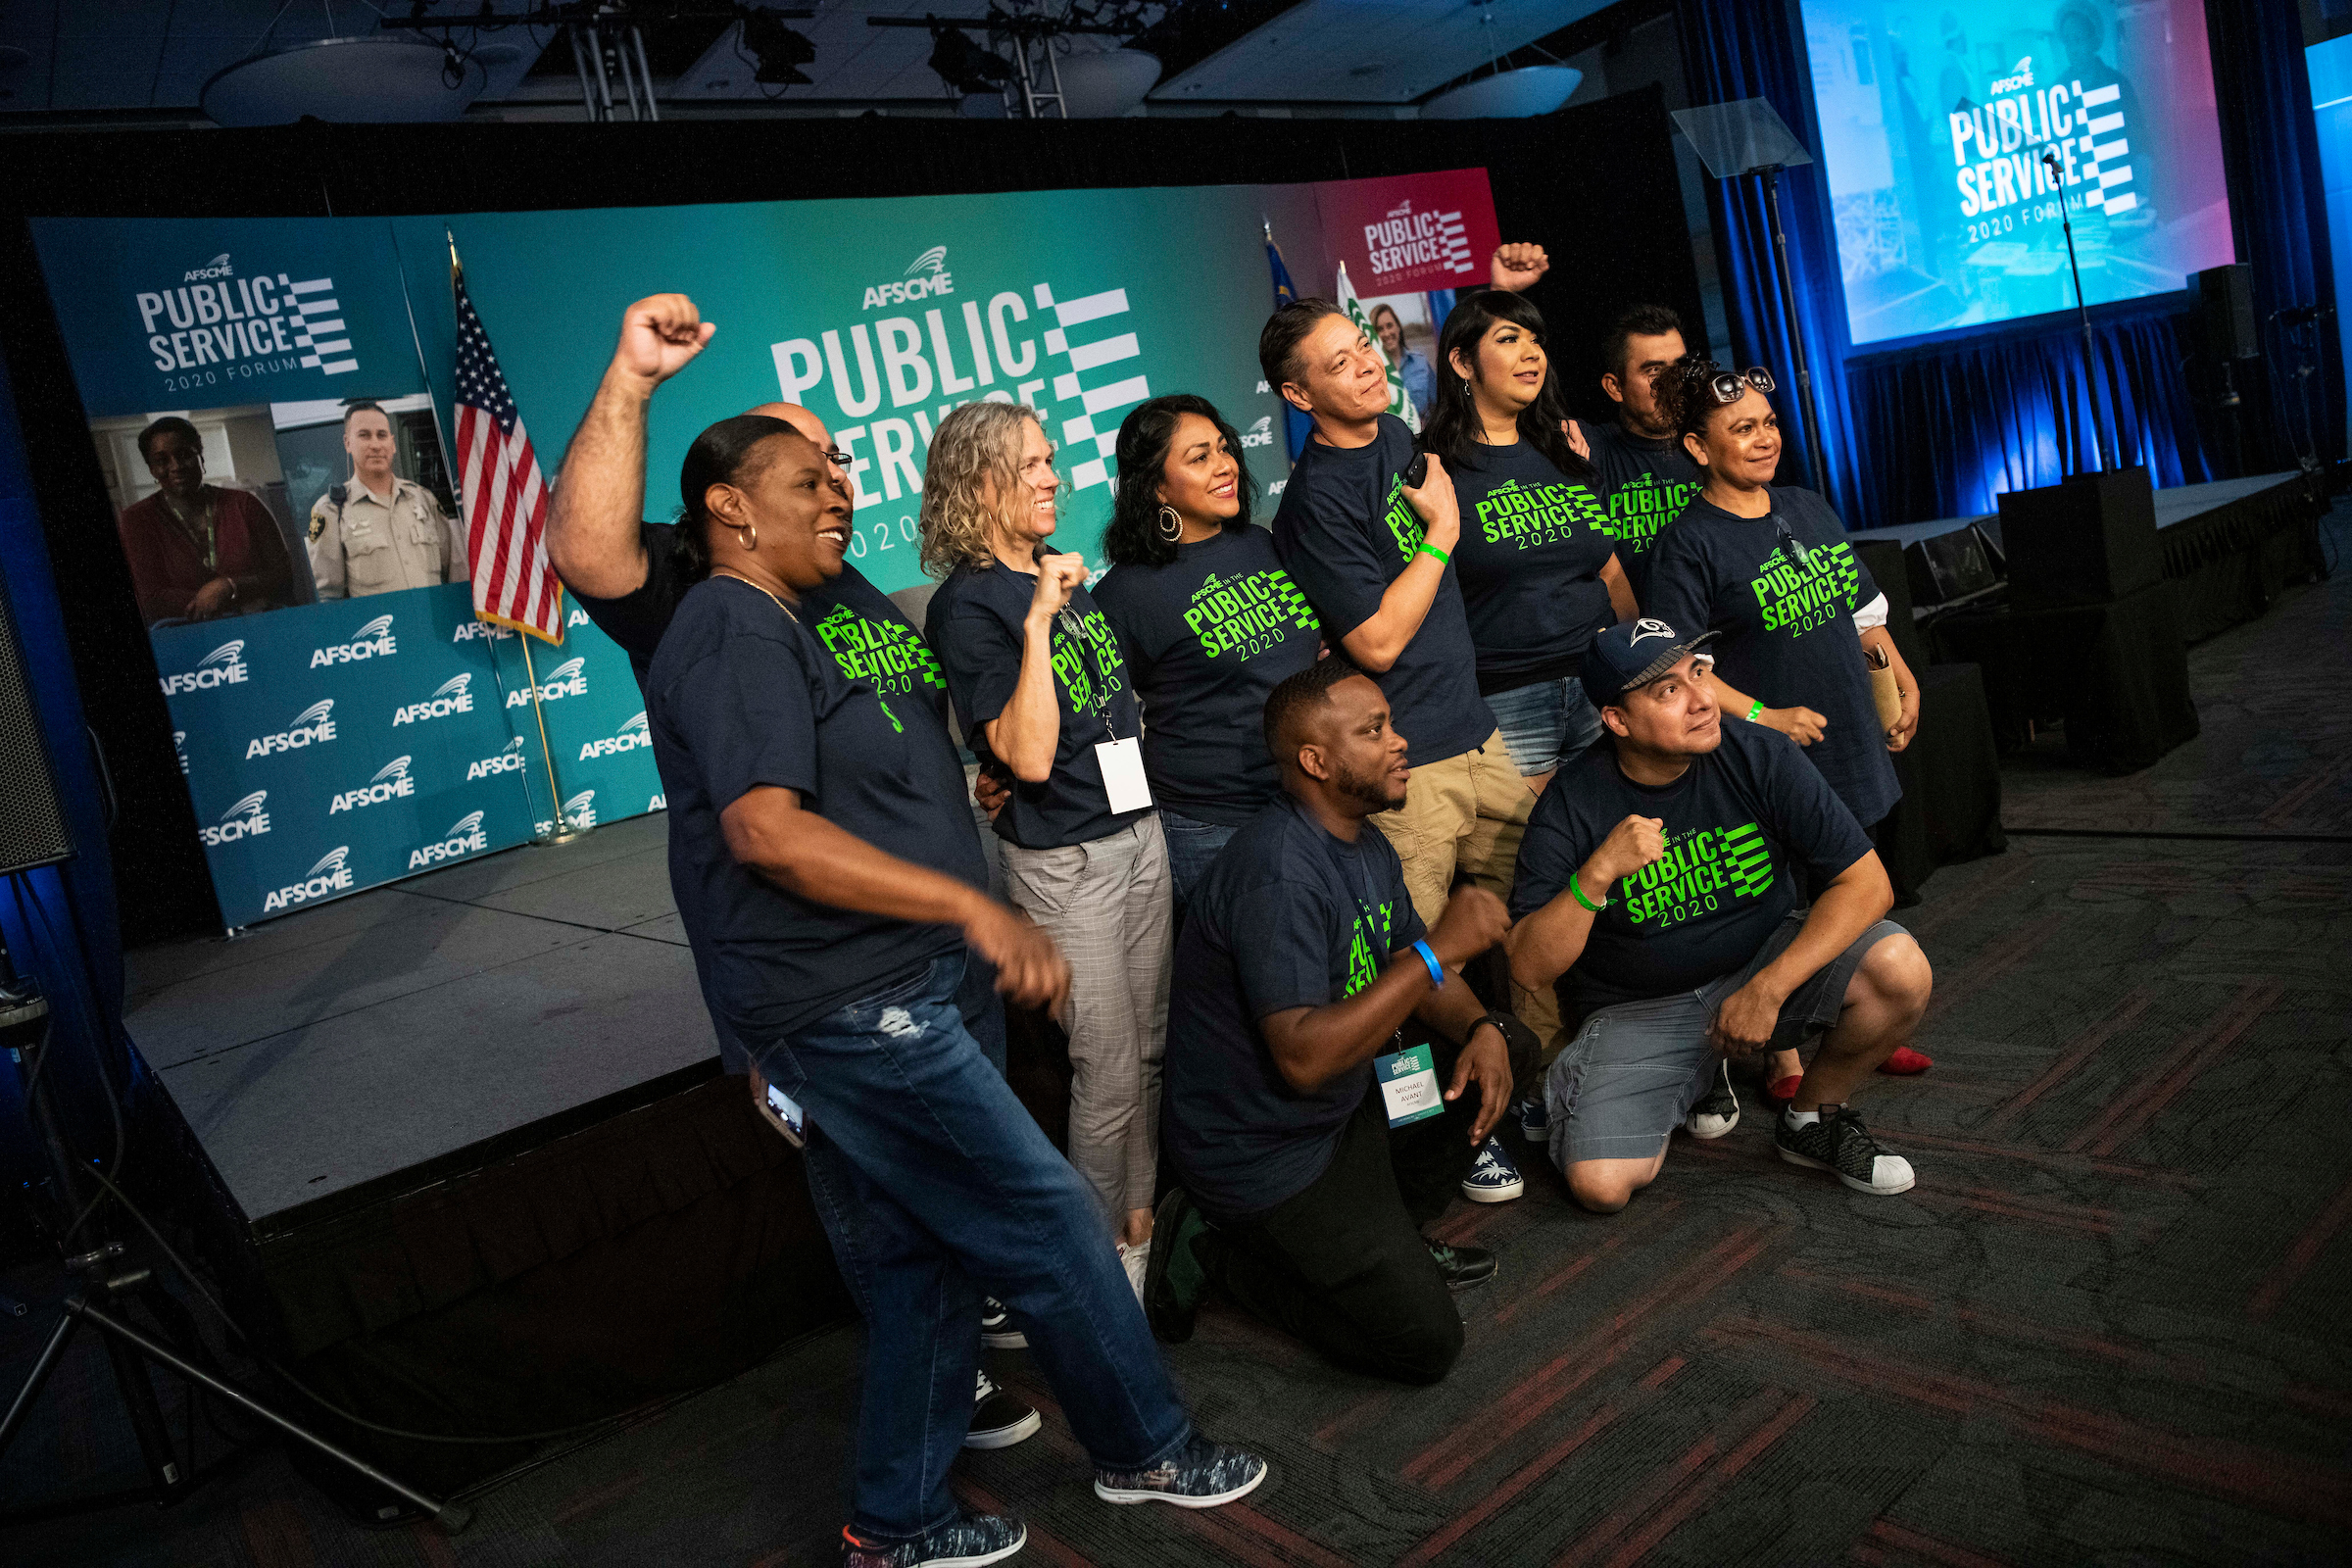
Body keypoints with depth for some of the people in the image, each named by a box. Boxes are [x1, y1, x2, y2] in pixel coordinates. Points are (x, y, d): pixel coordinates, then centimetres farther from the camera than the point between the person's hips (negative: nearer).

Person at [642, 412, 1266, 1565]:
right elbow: (765, 829, -26)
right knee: (1048, 1229, 1)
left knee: (920, 1268, 15)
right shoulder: (734, 628, -13)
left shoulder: (777, 628, 19)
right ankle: (1145, 1449, 20)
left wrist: (947, 785, 17)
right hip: (848, 1004, -10)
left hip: (868, 1004, 10)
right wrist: (973, 907, -28)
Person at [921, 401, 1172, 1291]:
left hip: (1139, 830, 7)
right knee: (1109, 1073, 1)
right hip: (1061, 860, -7)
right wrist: (1037, 622, -27)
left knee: (1150, 1049, 15)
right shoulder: (968, 603, -14)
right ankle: (1105, 1254, 20)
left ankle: (1142, 1218, 33)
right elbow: (1028, 756, -24)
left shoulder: (1069, 576, 10)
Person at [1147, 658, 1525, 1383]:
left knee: (1507, 1046, 8)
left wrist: (1483, 1029, -9)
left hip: (1347, 1104, 9)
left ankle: (1381, 1235, 14)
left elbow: (1418, 975, 13)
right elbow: (1304, 1058, -34)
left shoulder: (1366, 848, 4)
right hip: (1264, 1152, -9)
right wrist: (1439, 949, -32)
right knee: (1424, 1343, -9)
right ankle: (1221, 1250, 5)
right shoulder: (1278, 873, -28)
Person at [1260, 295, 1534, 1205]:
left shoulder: (1399, 438, 11)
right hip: (1403, 765, -8)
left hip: (1476, 734, 8)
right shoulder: (1316, 498, -15)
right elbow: (1377, 641, -18)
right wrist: (1440, 532, -11)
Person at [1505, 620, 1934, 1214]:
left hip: (1766, 961, 2)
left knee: (1900, 968, -26)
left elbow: (1867, 883, -14)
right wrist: (1598, 873, -33)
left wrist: (1767, 989, -22)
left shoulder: (1760, 756, -12)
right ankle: (1697, 1078, 13)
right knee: (1601, 1185, -21)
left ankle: (1813, 1117, 3)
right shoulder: (1572, 804, -16)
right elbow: (1530, 966, -18)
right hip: (1638, 1008, -1)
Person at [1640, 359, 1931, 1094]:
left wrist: (1901, 678, 10)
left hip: (1849, 739, 7)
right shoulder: (1686, 544, -12)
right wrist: (1763, 717, -21)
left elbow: (1861, 609, 20)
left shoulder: (1808, 508, 10)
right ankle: (1784, 1055, 16)